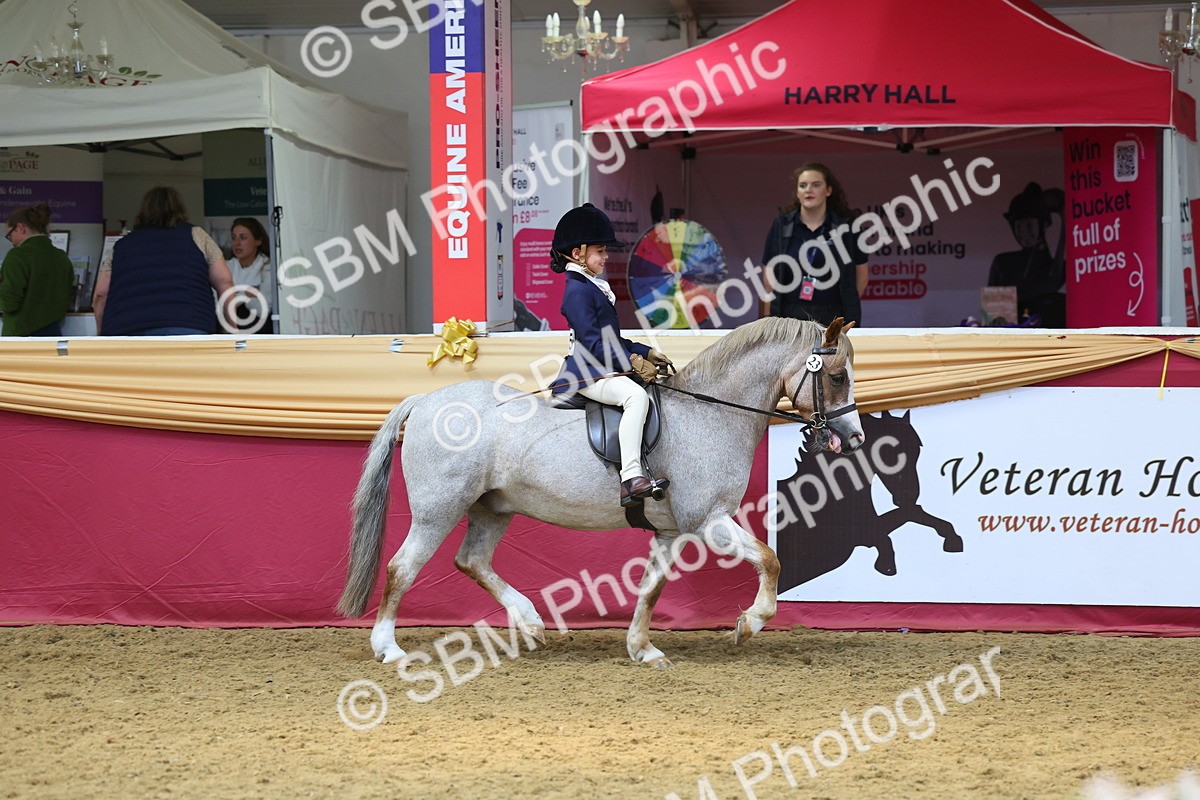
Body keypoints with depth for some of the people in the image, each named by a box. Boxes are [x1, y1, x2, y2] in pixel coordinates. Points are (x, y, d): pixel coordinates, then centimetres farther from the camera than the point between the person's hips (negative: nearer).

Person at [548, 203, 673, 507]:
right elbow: (592, 340, -20)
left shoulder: (595, 288, 21)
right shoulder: (577, 290, -11)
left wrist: (647, 353, 14)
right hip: (587, 374, -11)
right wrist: (633, 362, -21)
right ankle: (631, 479, -42)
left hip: (606, 369, 11)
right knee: (636, 395, -34)